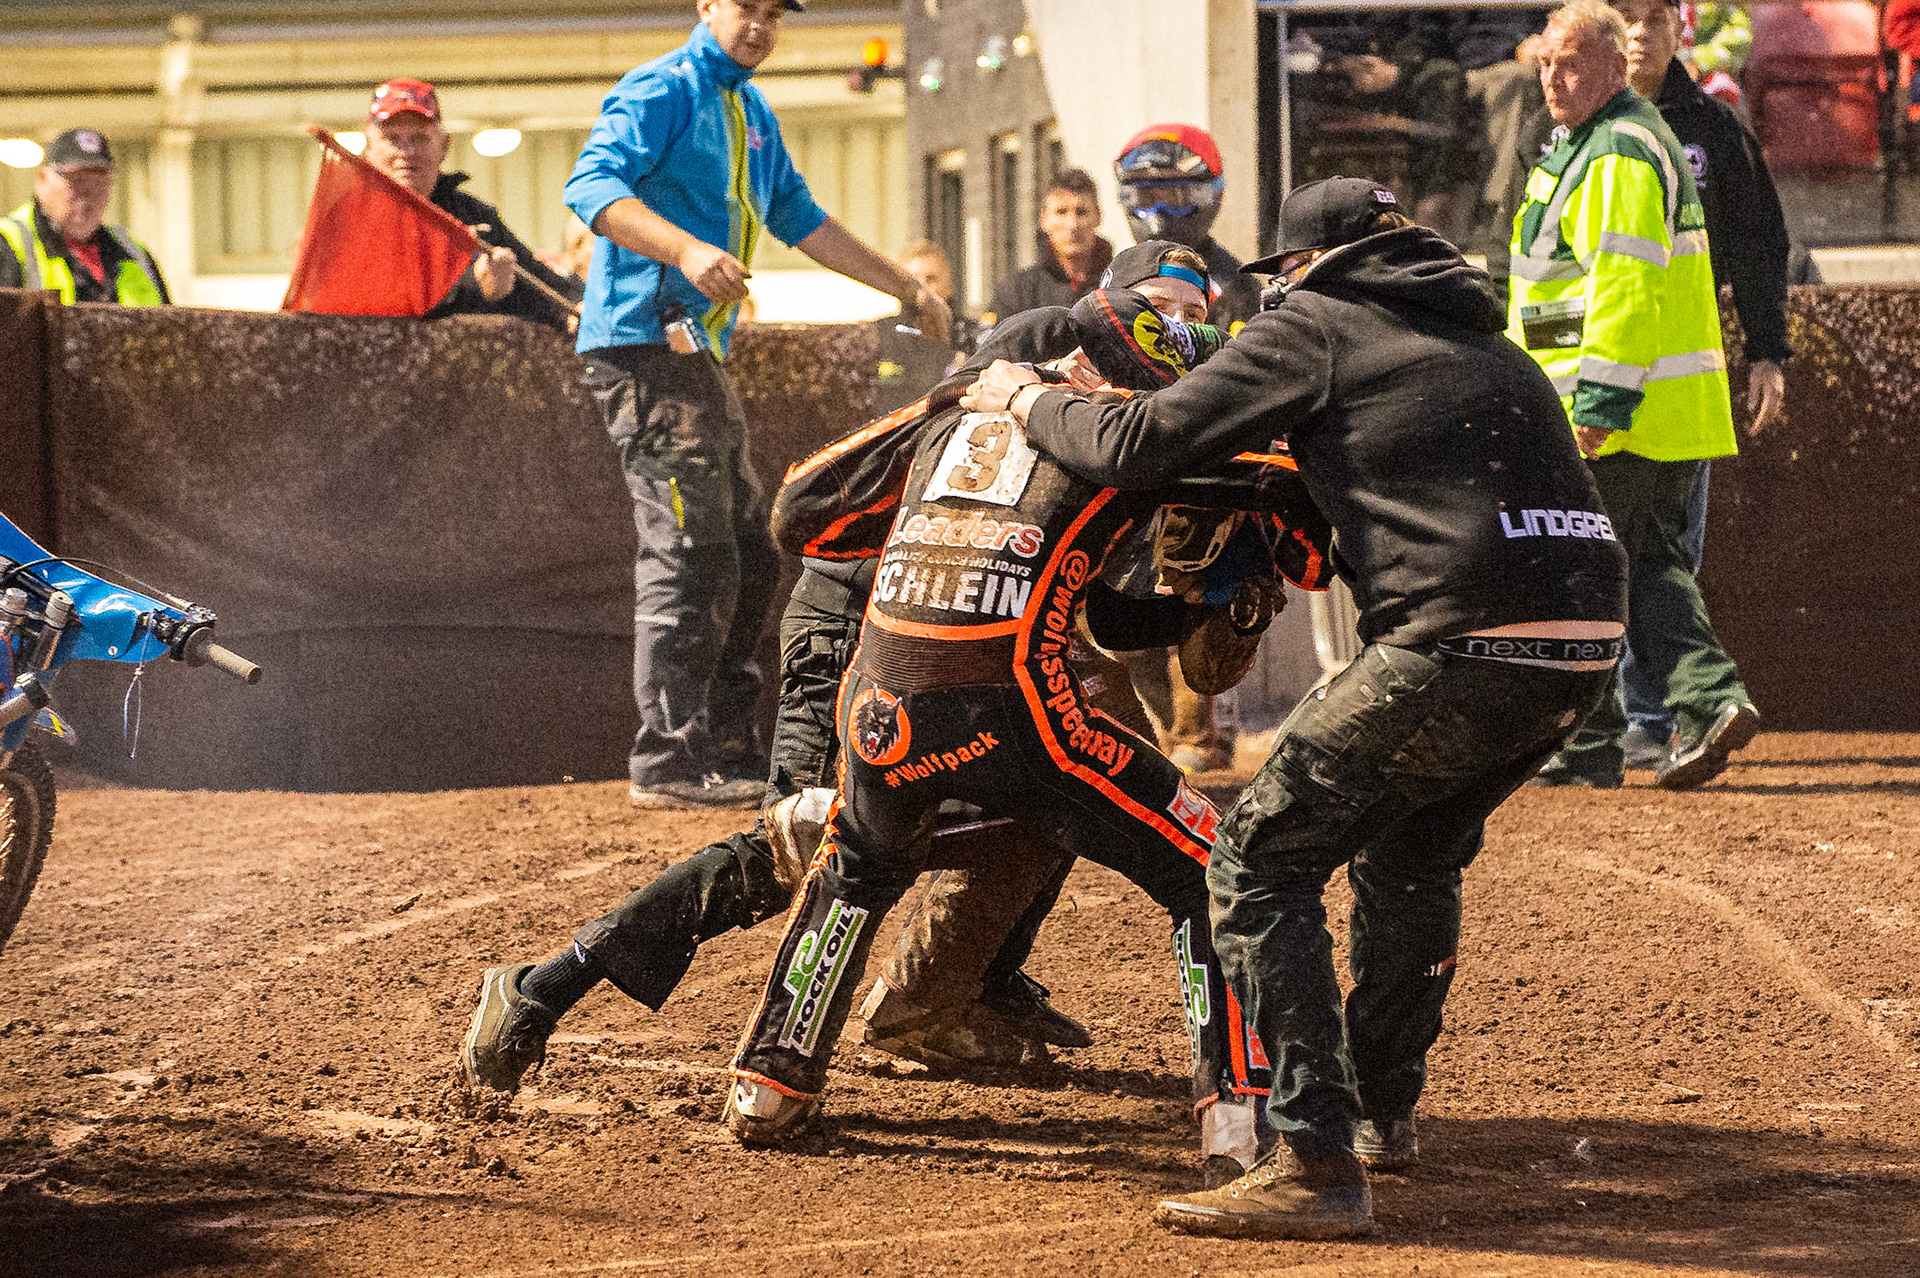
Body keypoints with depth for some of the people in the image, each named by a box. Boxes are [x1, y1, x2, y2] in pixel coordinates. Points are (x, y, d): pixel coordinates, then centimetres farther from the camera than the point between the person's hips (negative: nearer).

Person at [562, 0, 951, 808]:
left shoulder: (751, 114, 21)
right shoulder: (662, 91, -9)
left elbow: (800, 220, 29)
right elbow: (592, 185, -23)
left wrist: (905, 289, 30)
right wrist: (686, 250, -37)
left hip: (701, 352, 10)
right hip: (645, 341, -10)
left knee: (744, 554, 11)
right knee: (689, 553, -13)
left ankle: (727, 748, 17)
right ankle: (668, 764, -12)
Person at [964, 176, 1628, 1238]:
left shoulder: (1315, 325, 7)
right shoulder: (1484, 340, 28)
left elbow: (1137, 447, 4)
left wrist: (1026, 401, 21)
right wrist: (1299, 452, 44)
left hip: (1461, 649, -8)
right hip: (1588, 643, 8)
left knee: (1259, 861, 2)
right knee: (1411, 853, 31)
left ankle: (1315, 1162, -8)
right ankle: (1383, 1110, 41)